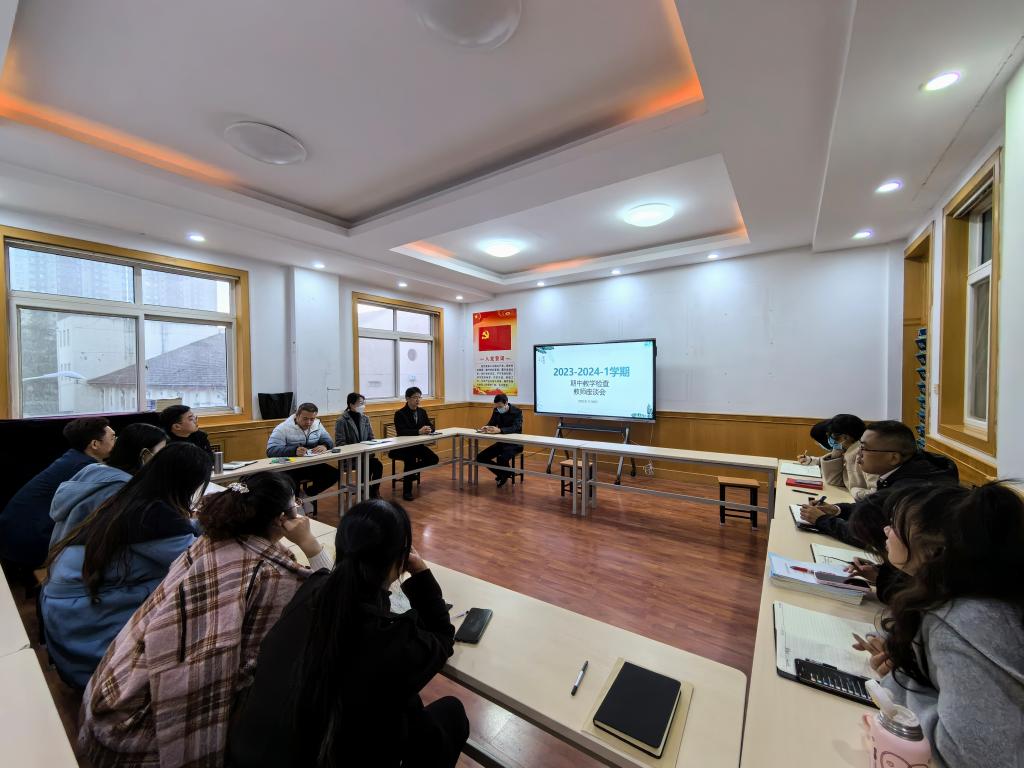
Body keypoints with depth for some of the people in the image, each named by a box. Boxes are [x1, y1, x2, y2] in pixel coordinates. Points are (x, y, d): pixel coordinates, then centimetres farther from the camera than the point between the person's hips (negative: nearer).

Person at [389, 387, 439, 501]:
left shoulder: (422, 412, 7)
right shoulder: (399, 414, -11)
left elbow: (431, 427, 5)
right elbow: (401, 432, -25)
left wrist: (428, 430, -21)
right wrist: (419, 431, -34)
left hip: (418, 445, 6)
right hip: (403, 447, -6)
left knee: (434, 459, -13)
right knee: (410, 459, -33)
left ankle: (411, 473, 11)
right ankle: (406, 490, -17)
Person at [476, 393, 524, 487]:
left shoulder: (517, 412, -16)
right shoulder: (496, 411, 2)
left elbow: (516, 428, -30)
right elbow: (491, 423, 4)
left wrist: (499, 430, -45)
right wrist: (485, 427, -22)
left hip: (514, 443, -6)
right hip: (501, 442, 7)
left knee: (502, 459, -35)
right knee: (480, 457, -8)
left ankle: (505, 474, 1)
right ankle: (502, 473, 10)